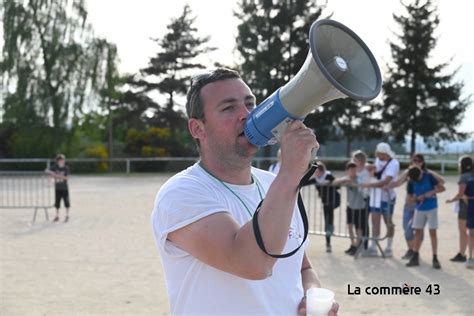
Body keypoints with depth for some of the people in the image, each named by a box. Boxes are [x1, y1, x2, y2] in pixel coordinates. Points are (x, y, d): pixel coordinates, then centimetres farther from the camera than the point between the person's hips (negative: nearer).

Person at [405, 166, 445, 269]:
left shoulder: (429, 177, -12)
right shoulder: (411, 182, -4)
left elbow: (442, 188, -11)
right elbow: (411, 197, 5)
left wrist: (431, 192, -26)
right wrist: (417, 198, -16)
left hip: (431, 208, -3)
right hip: (419, 209, 3)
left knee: (432, 232, -2)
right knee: (418, 232, 5)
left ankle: (435, 258, 2)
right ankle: (415, 257, 12)